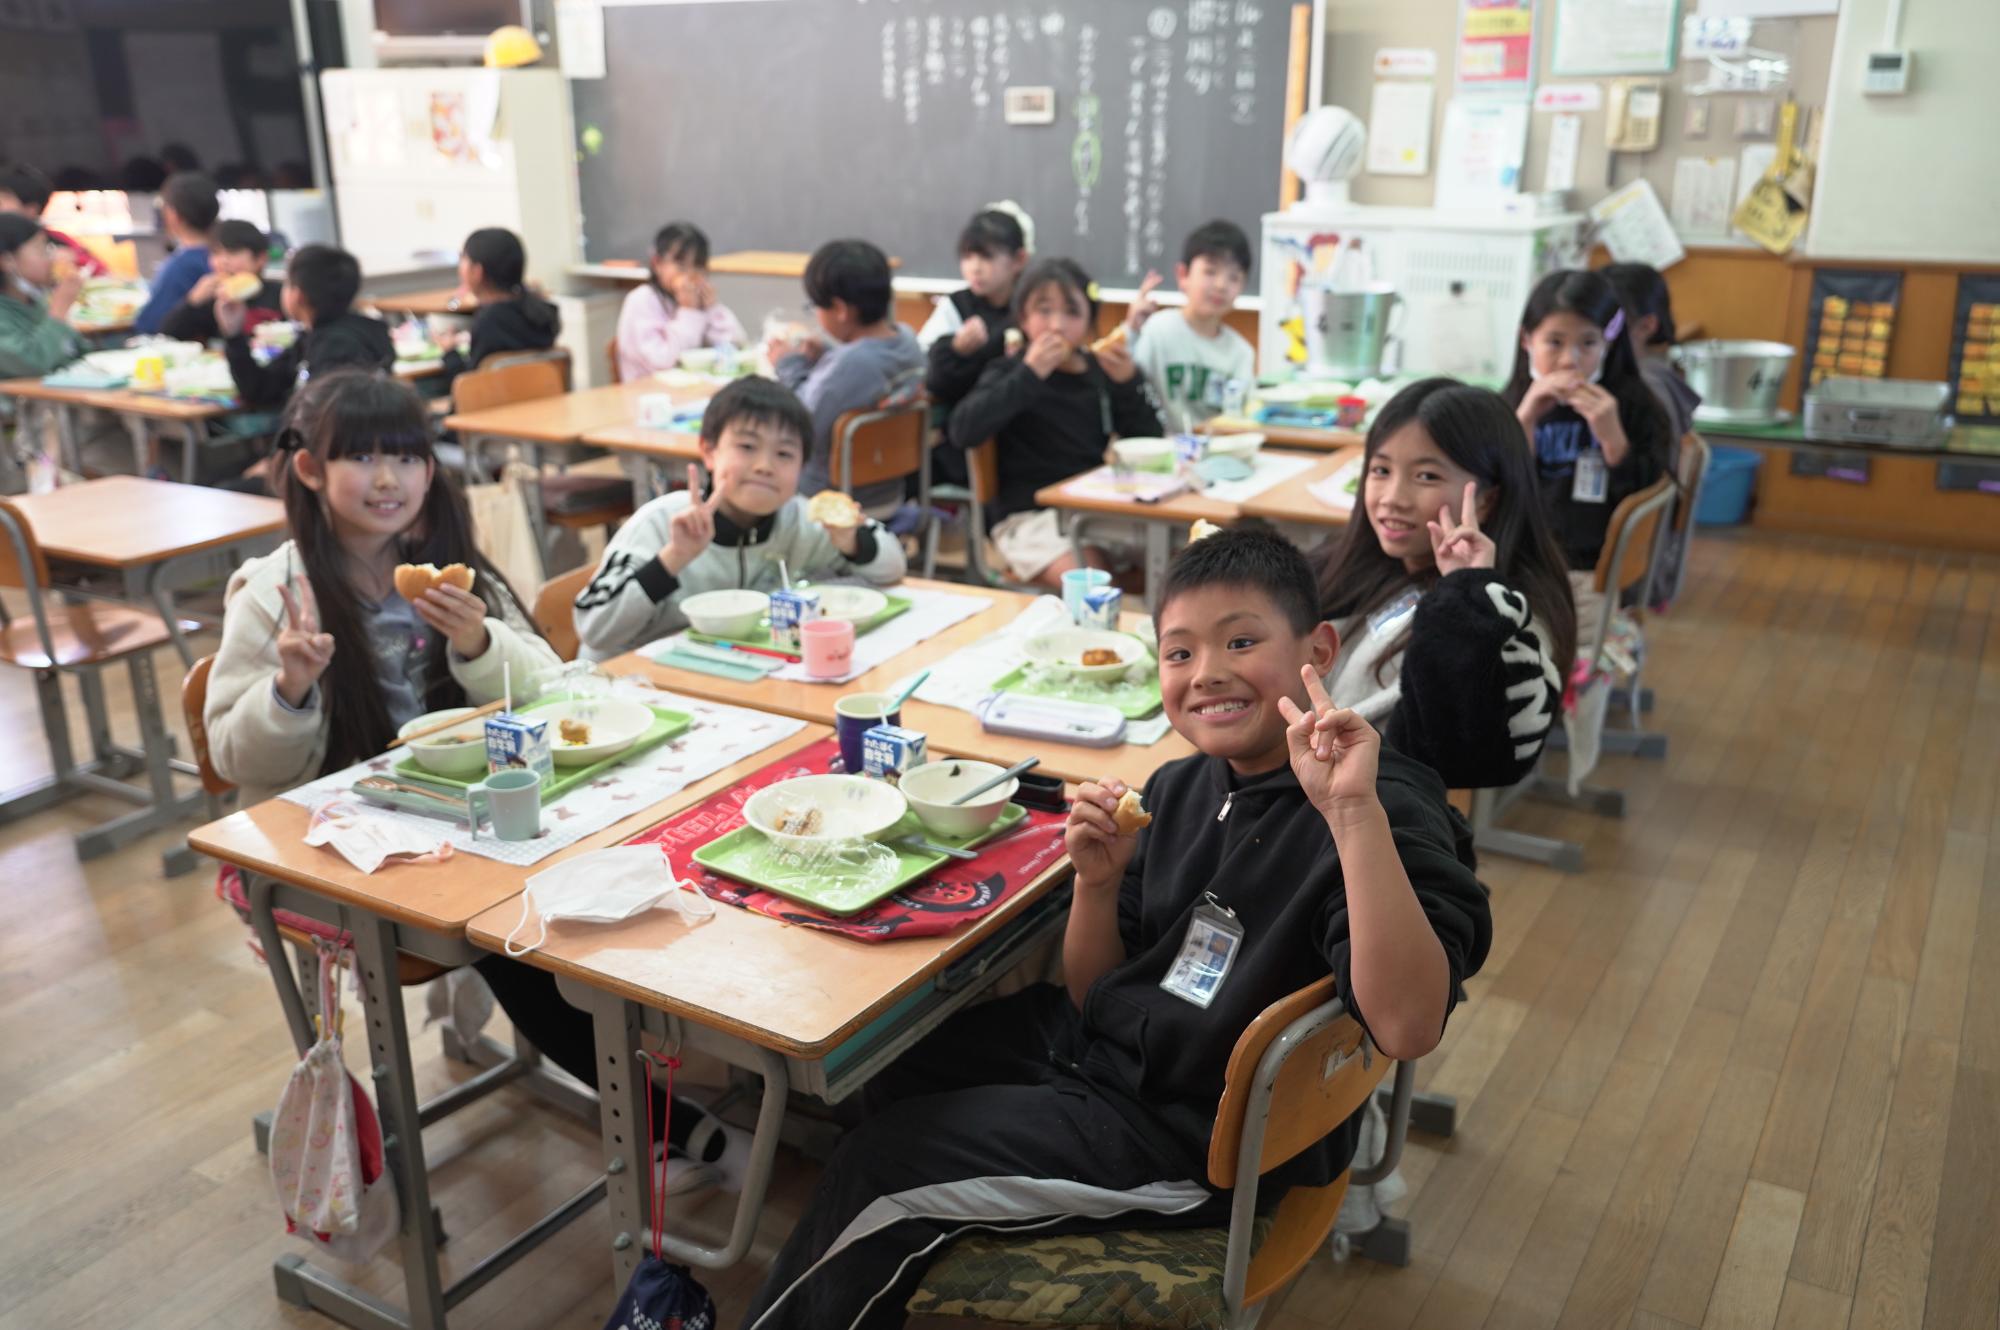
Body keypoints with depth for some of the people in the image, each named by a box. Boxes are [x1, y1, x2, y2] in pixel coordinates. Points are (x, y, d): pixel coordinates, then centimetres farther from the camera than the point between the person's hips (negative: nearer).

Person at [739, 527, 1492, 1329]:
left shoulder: (1386, 813, -22)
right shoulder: (1178, 789, -1)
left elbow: (1406, 1029, -38)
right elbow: (1092, 993, 5)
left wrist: (1356, 811, -45)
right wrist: (1098, 882, -14)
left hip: (1193, 1139, -7)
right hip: (1100, 1041, 7)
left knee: (883, 1167, -5)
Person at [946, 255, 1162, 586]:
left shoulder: (1103, 371, 12)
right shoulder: (1011, 372, 3)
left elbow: (1150, 444, 10)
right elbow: (963, 432, -16)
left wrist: (1129, 383, -5)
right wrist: (1029, 374, -18)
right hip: (1031, 514, -5)